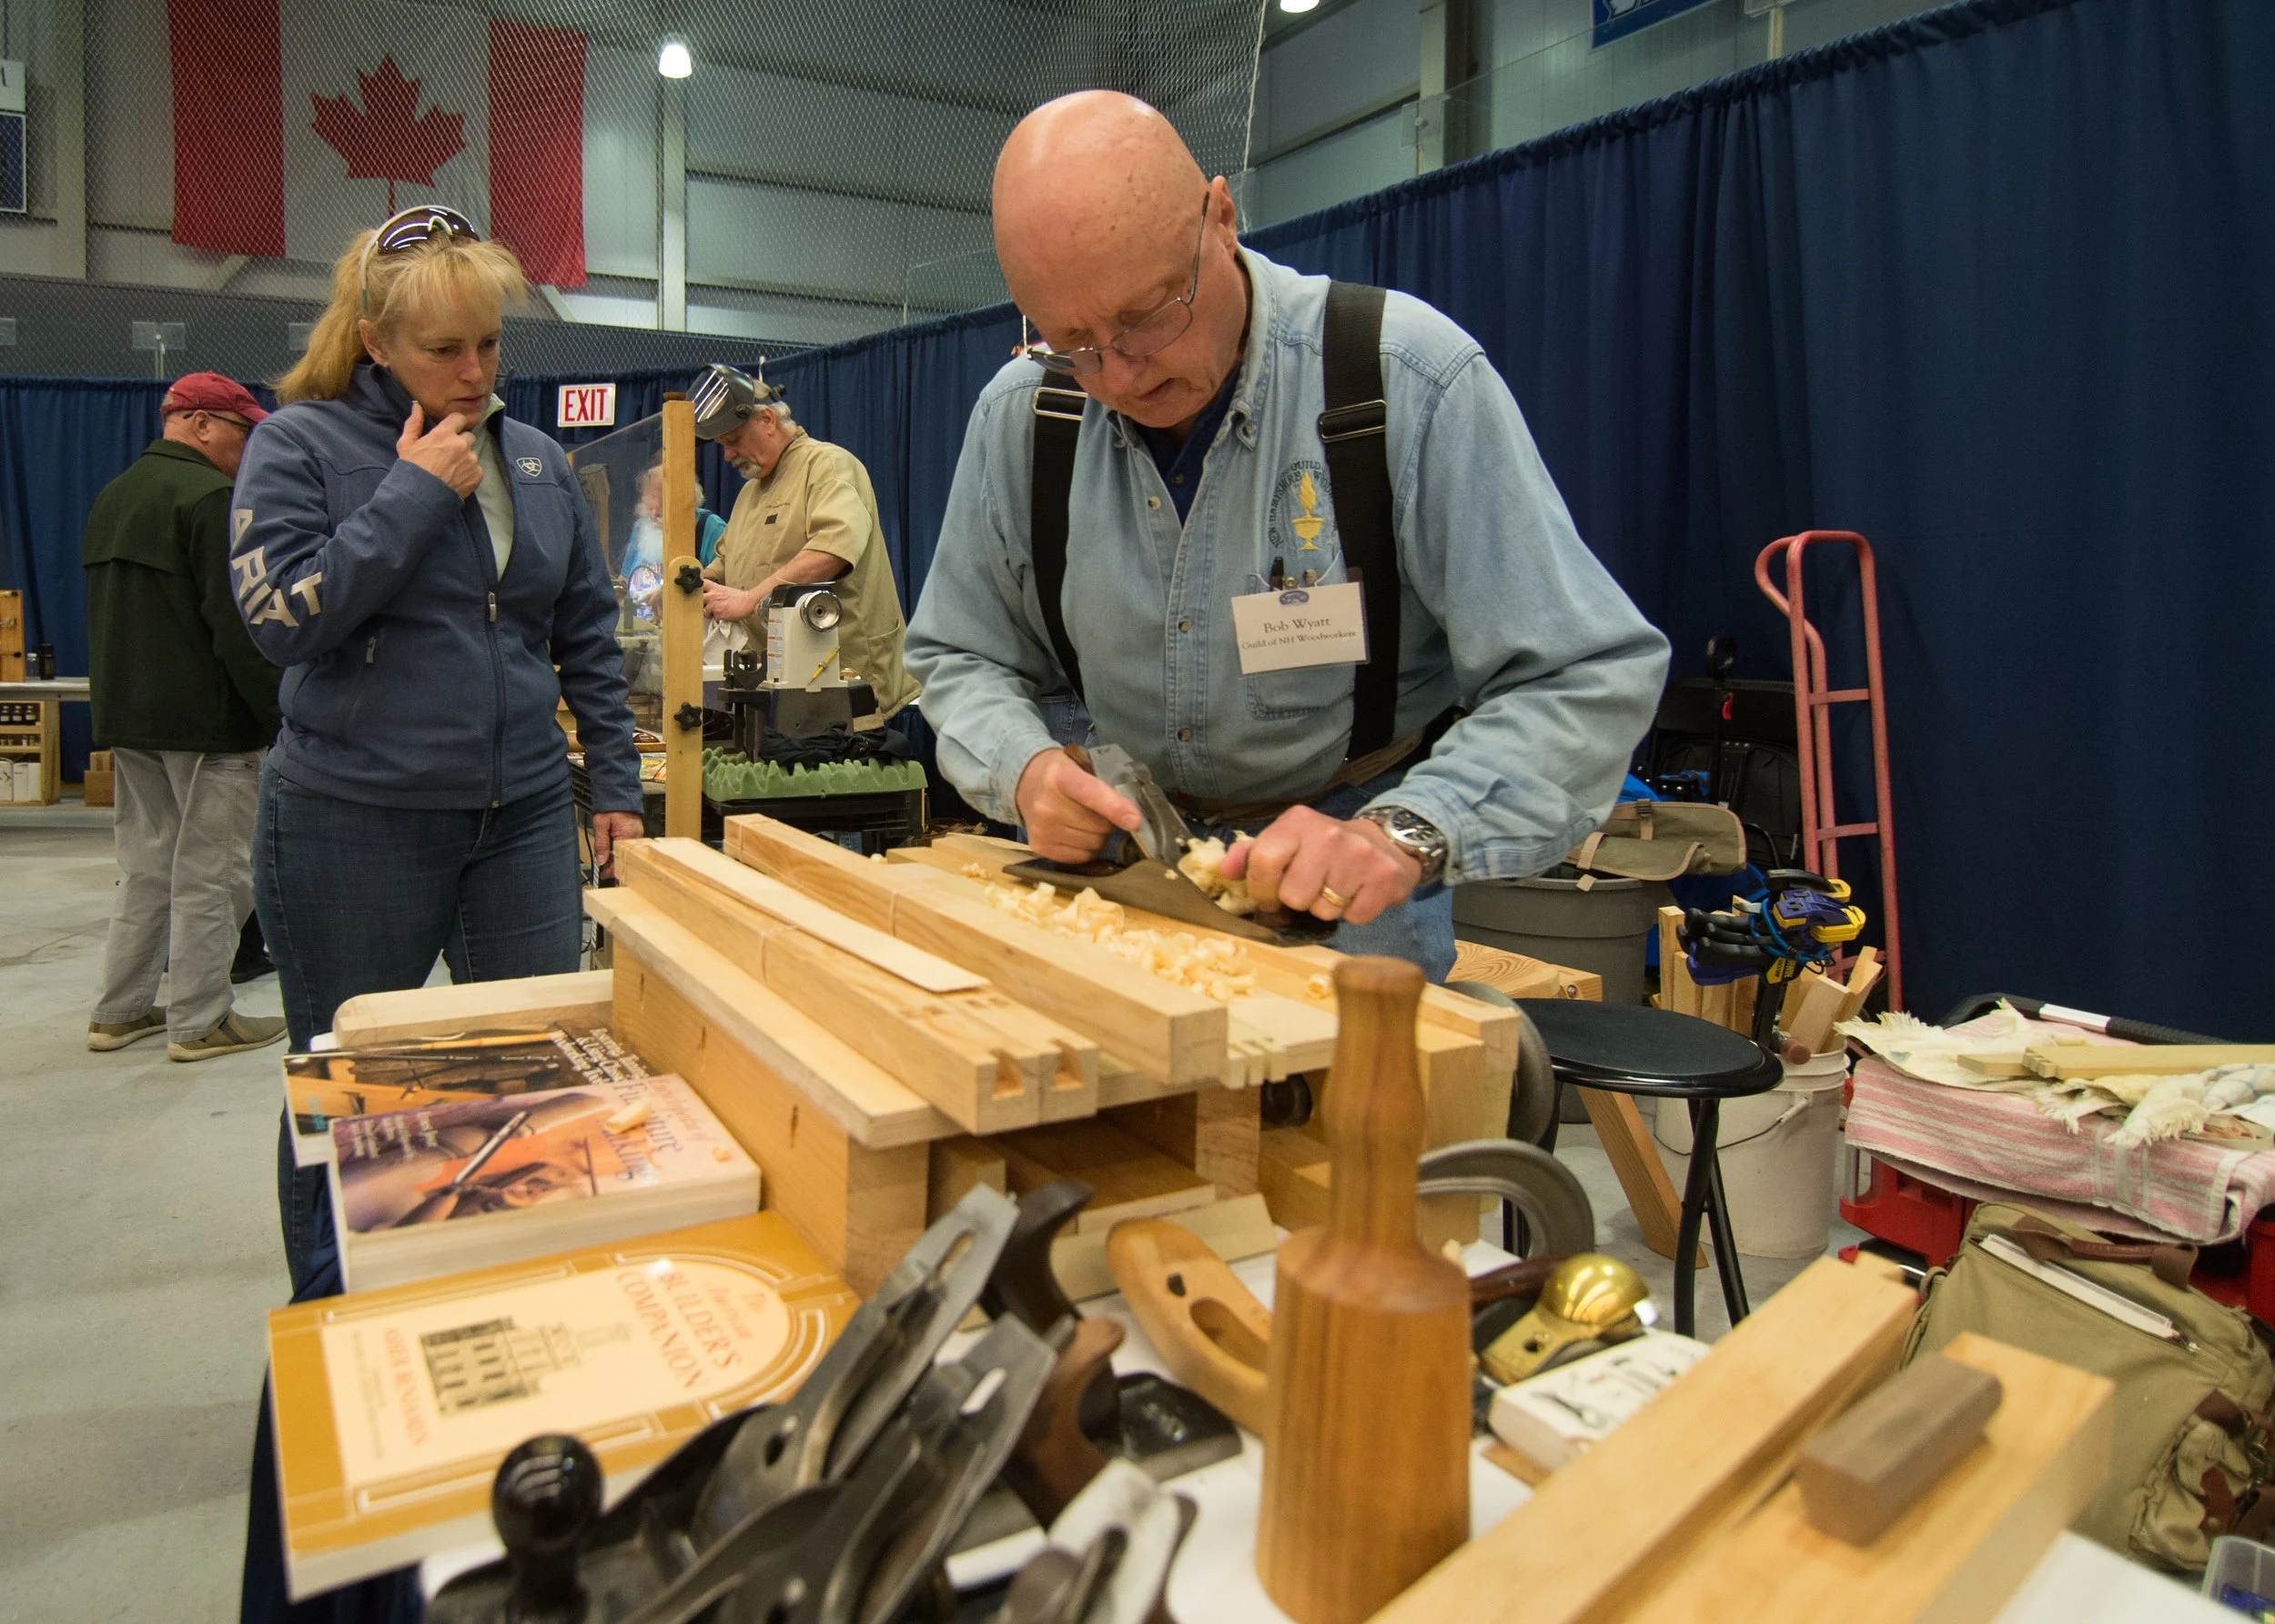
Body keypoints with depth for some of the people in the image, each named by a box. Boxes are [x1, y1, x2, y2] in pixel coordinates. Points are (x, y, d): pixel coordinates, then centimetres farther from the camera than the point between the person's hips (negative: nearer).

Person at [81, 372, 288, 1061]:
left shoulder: (114, 496, 17)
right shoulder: (209, 496, -14)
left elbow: (105, 621, 21)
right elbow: (239, 629, -20)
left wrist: (117, 716, 25)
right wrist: (282, 716, -16)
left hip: (125, 714, 9)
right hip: (204, 720, -9)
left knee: (145, 866, 16)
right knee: (209, 874, -2)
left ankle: (119, 1011, 23)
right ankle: (200, 1023, 4)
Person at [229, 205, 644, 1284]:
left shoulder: (536, 460, 9)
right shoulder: (302, 444, -2)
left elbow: (588, 638, 12)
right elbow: (282, 617, -14)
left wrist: (615, 785, 8)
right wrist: (414, 495, -14)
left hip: (523, 817, 4)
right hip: (353, 822, -3)